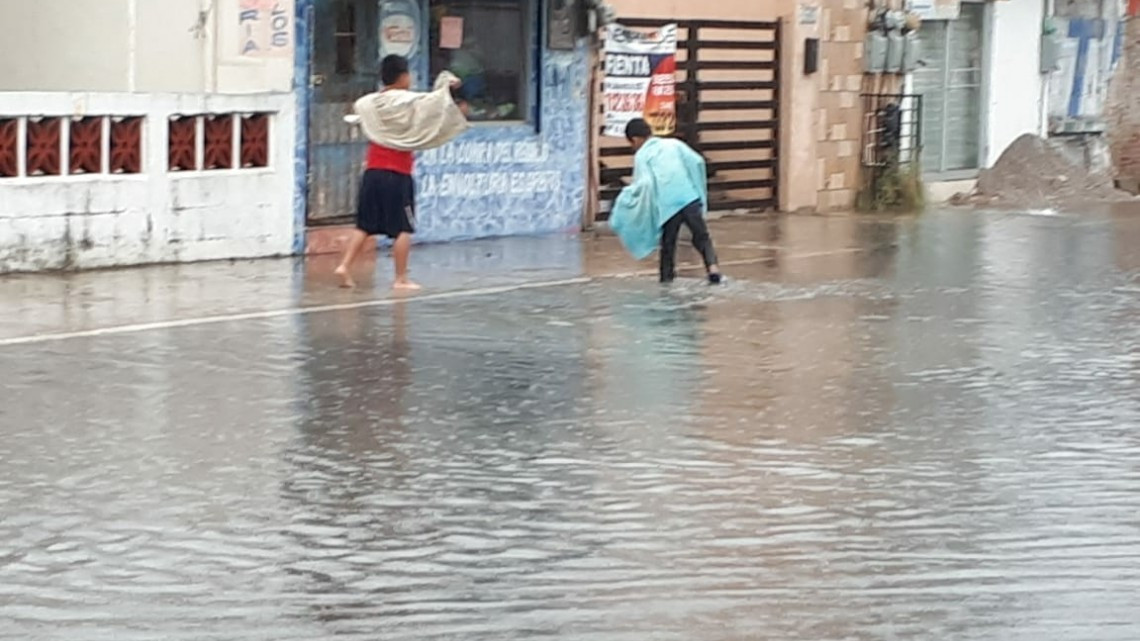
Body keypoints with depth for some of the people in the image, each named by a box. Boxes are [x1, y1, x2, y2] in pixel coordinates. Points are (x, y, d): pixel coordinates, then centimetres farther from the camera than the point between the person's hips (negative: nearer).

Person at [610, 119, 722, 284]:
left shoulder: (641, 155, 6)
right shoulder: (674, 144, 15)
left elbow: (644, 184, -9)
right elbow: (697, 161, 7)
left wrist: (626, 195, 7)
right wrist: (699, 187, 20)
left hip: (667, 205, -2)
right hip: (690, 198, 2)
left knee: (668, 243, 11)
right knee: (701, 236, 8)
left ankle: (667, 277, 14)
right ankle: (712, 266, -12)